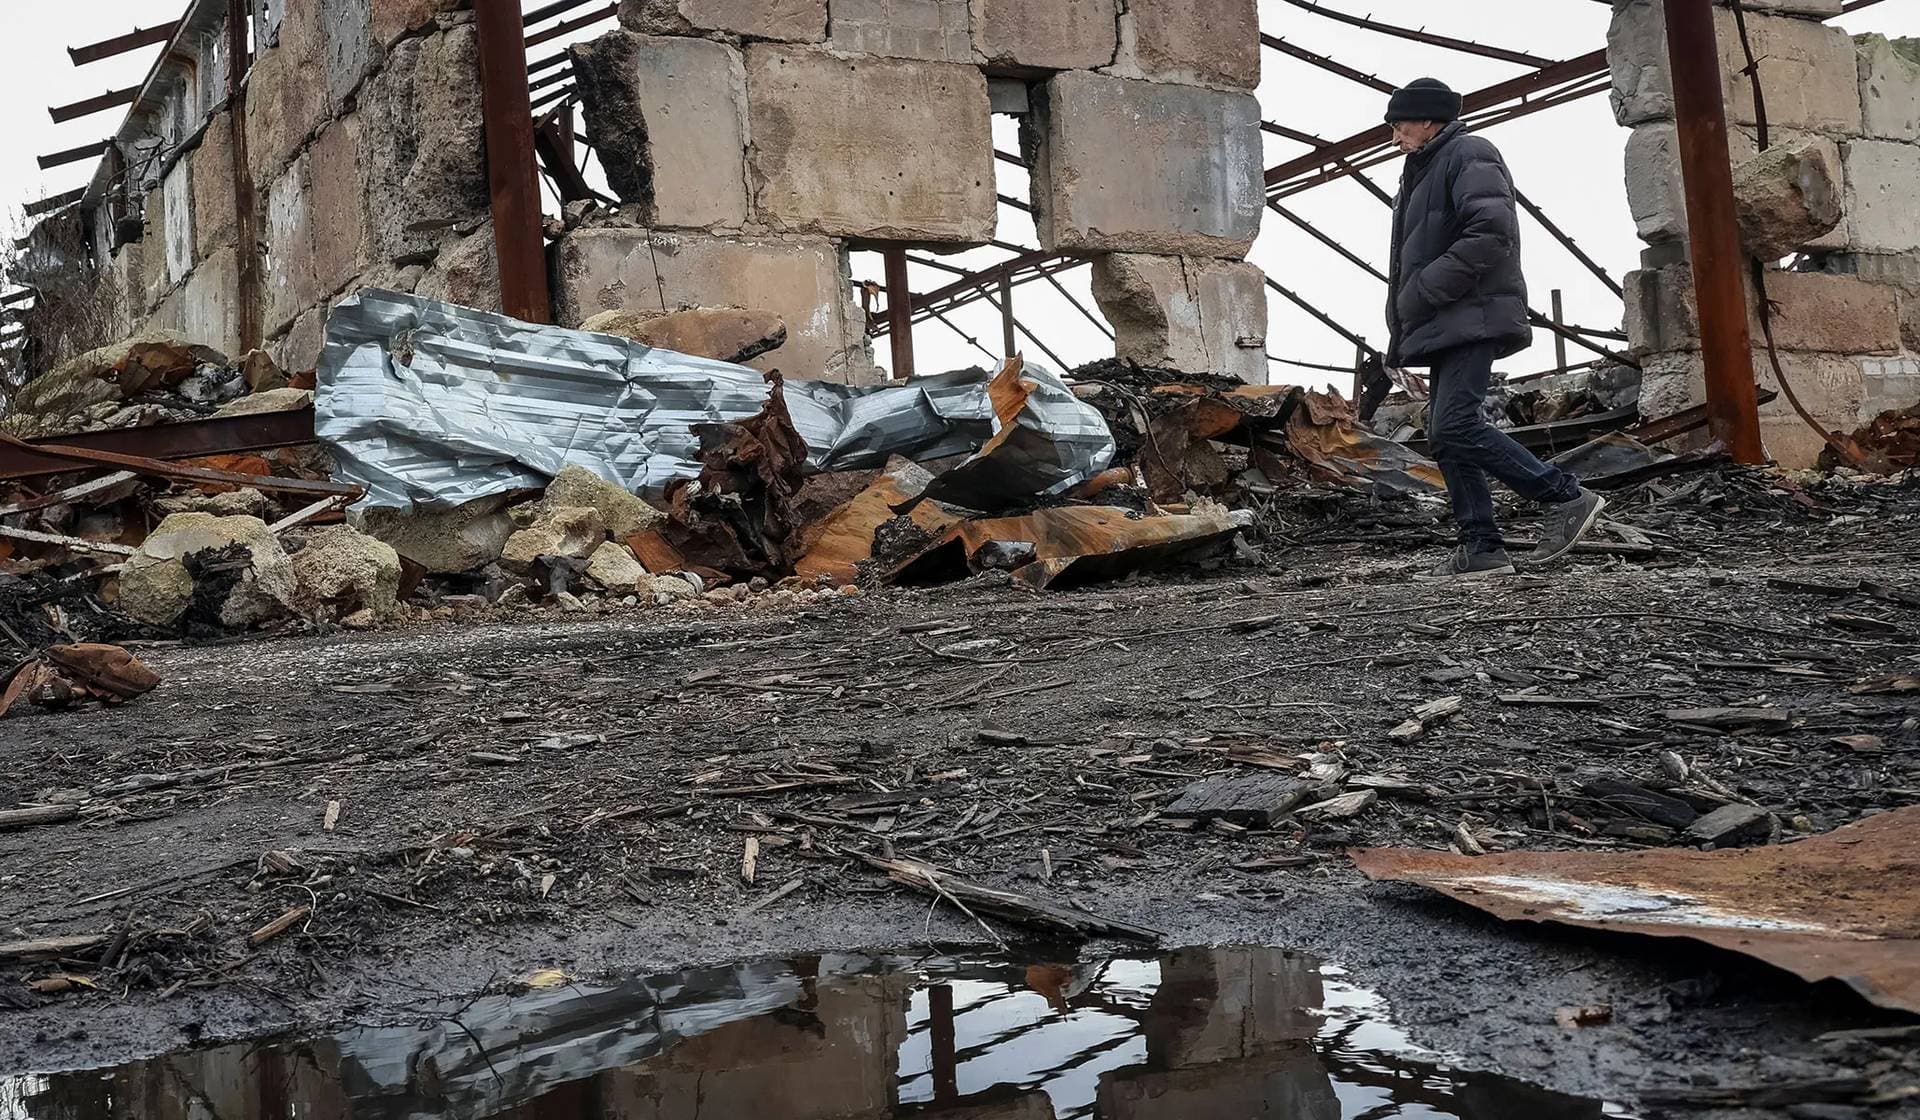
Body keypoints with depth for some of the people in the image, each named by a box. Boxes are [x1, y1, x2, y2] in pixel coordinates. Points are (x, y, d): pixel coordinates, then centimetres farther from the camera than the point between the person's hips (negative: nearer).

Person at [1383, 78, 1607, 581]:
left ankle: (1567, 497, -13)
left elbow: (1491, 232, -20)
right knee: (1446, 435, 4)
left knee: (1455, 428, -21)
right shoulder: (1425, 173, 27)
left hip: (1473, 319, -10)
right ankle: (1481, 548, 3)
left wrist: (1422, 293, -19)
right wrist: (1402, 333, 17)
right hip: (1448, 326, 10)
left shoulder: (1470, 156, -4)